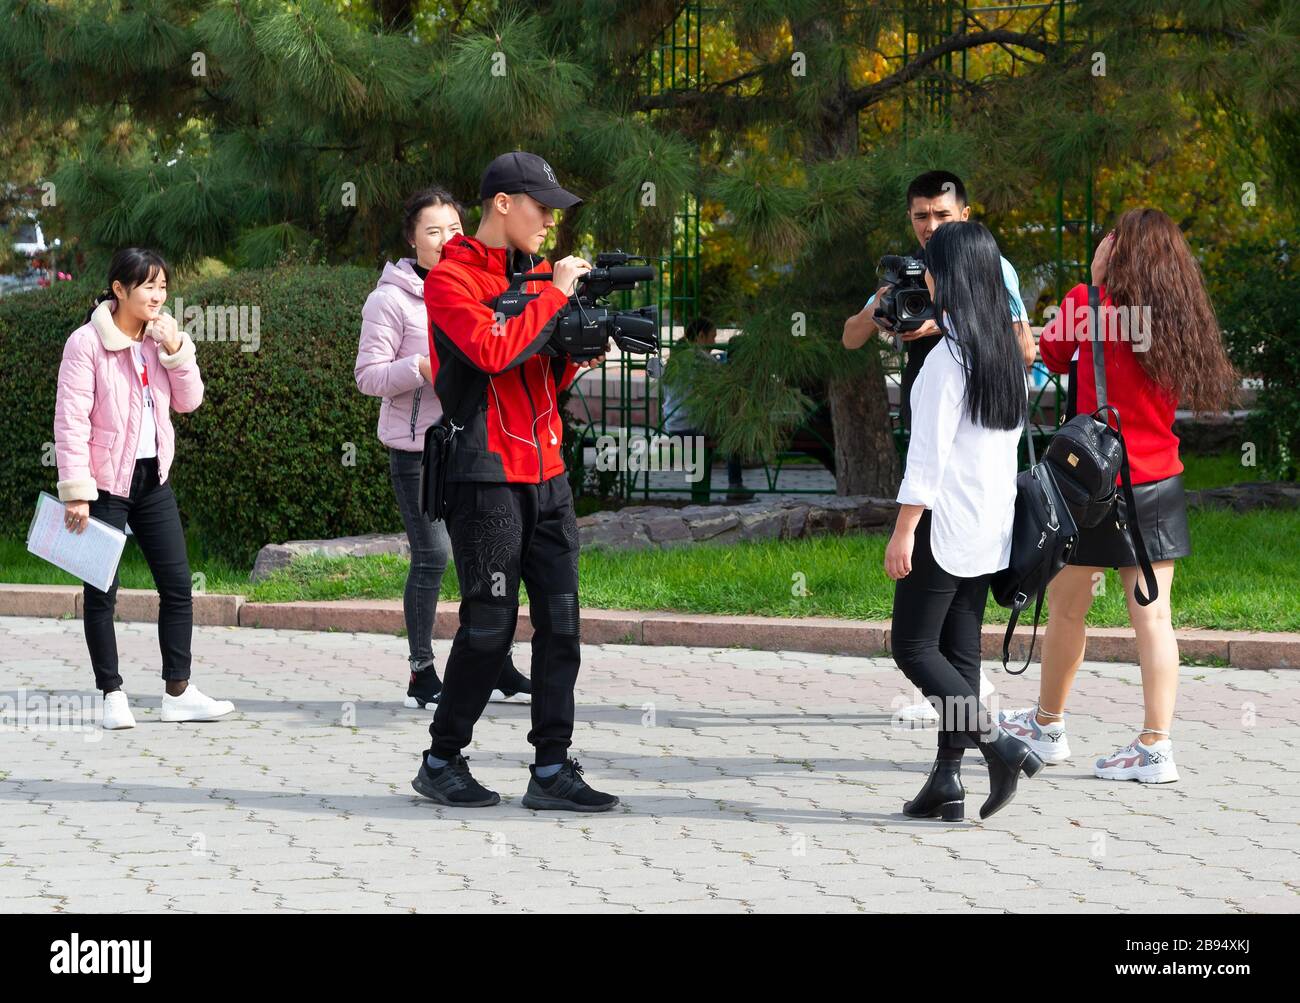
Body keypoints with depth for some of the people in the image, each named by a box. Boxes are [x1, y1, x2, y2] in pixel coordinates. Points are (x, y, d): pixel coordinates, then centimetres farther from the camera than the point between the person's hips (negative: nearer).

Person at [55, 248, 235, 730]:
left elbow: (188, 401, 6)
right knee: (102, 591, 1)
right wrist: (76, 491, -17)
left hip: (153, 477, 6)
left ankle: (178, 692, 13)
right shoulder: (88, 343, -12)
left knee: (177, 583, 6)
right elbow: (71, 419, -14)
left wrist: (176, 352, -9)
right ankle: (112, 695, 10)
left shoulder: (161, 338, 7)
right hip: (107, 482, -6)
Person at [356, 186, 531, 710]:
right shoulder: (391, 298, -6)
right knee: (432, 556, -7)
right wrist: (421, 369, -23)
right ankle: (422, 674, 4)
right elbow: (368, 375, -8)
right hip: (417, 447, -6)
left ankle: (498, 666, 16)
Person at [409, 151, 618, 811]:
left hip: (546, 472, 7)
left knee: (560, 620, 1)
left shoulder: (537, 273, 16)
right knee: (489, 626, -5)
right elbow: (494, 352, -23)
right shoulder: (451, 280, -7)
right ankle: (442, 762, 10)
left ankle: (551, 770, 4)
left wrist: (579, 355, 0)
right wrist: (556, 294, -14)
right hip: (486, 476, -7)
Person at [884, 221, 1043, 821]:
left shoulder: (950, 355, -17)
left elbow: (928, 452, -18)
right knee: (960, 649, 10)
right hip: (993, 523, 8)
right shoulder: (1006, 349, 8)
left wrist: (903, 532, -15)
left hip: (946, 523, -8)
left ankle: (1000, 747, -11)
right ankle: (948, 779, 10)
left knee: (913, 647, 0)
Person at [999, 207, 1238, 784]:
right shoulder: (1178, 317, 4)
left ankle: (1046, 727, 26)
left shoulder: (1087, 303, -8)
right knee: (1153, 614, 2)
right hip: (1159, 482, 4)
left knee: (1066, 606, 12)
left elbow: (1053, 358, 7)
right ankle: (1155, 747, -2)